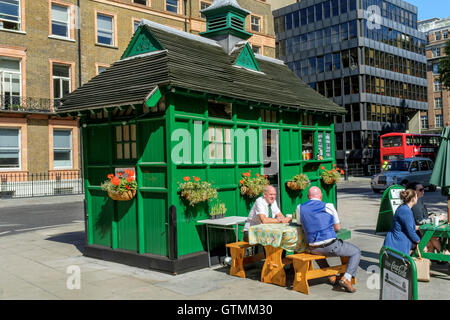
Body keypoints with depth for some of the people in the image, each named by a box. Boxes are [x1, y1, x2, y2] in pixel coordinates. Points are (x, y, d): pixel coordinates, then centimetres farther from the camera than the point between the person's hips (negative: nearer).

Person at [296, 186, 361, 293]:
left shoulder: (300, 208, 5)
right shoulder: (328, 207, -1)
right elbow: (337, 228, 8)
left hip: (313, 248, 4)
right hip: (331, 246, -4)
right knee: (356, 252, 17)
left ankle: (332, 277, 32)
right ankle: (346, 278, -1)